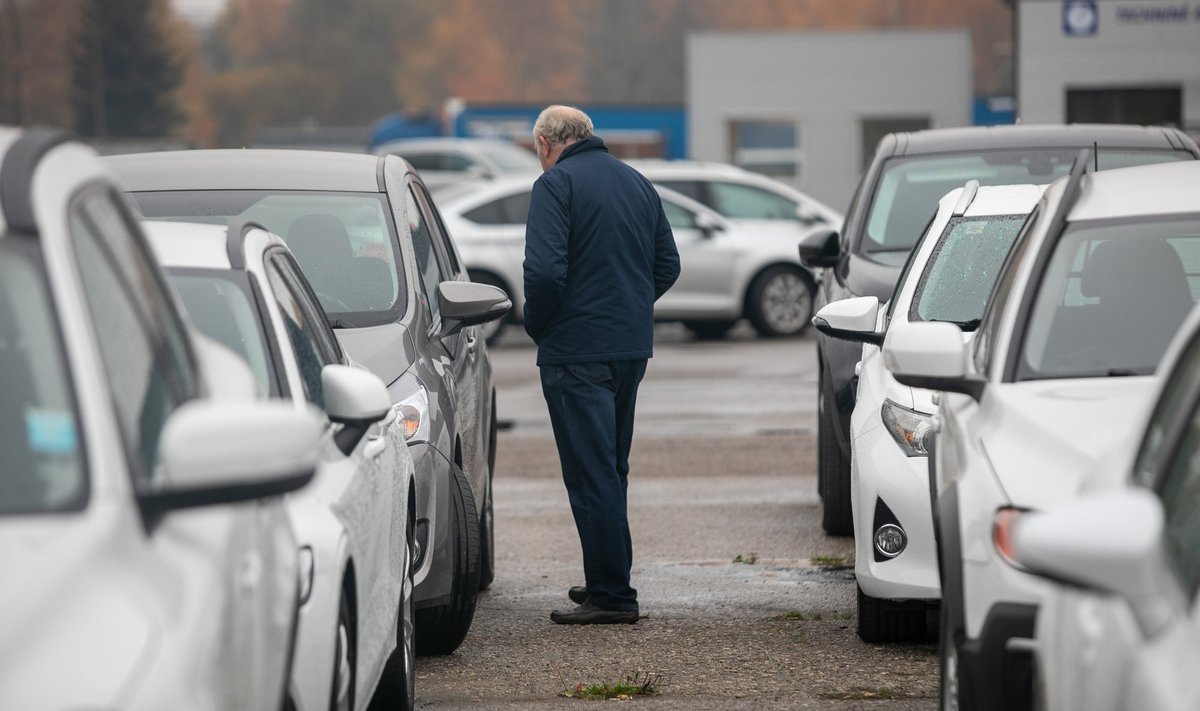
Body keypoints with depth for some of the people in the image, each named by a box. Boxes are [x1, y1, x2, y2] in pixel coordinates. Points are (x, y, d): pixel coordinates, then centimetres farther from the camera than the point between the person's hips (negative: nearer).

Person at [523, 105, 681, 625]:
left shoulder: (557, 183, -10)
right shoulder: (637, 182, 14)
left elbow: (544, 270, -20)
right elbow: (668, 264, 17)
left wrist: (537, 326, -4)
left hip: (577, 351, -8)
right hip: (633, 346, 8)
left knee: (591, 473, -5)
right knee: (611, 469, 18)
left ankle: (611, 595, -5)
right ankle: (609, 580, 25)